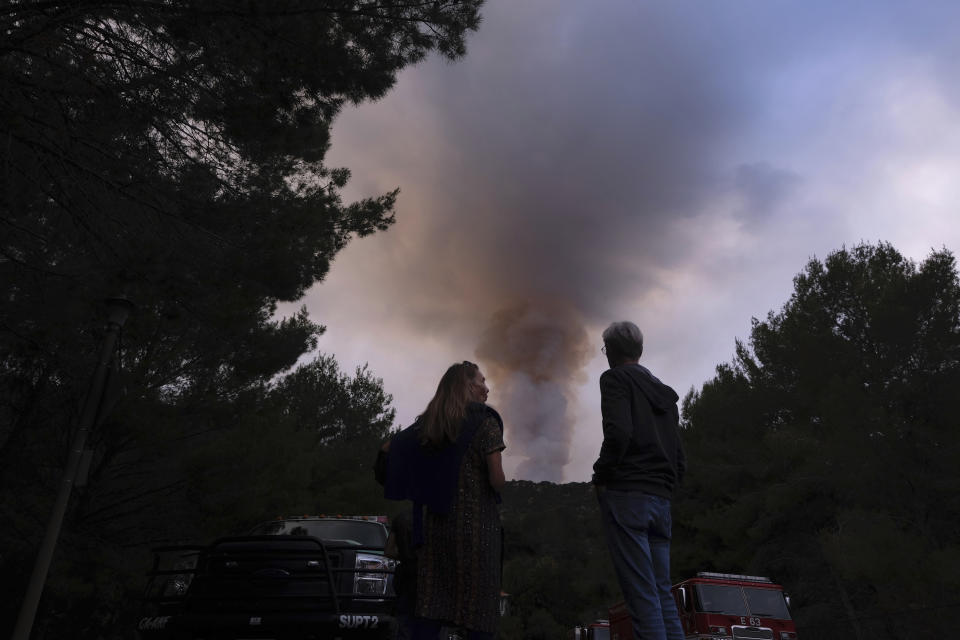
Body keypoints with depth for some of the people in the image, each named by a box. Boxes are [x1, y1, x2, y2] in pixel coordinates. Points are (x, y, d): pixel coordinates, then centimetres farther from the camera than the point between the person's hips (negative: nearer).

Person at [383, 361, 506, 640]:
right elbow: (497, 479, -13)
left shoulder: (427, 423, 9)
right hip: (476, 525, -5)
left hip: (435, 523, 5)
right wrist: (498, 484, 10)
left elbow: (388, 448, 16)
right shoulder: (484, 421, -6)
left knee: (429, 606, 5)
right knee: (477, 607, 3)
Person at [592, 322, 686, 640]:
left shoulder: (615, 378, -2)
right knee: (662, 593, 10)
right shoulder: (664, 392, 21)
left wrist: (601, 477, -7)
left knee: (642, 595, -6)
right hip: (661, 500, 7)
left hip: (626, 496, -7)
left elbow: (618, 433, -19)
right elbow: (679, 459, 19)